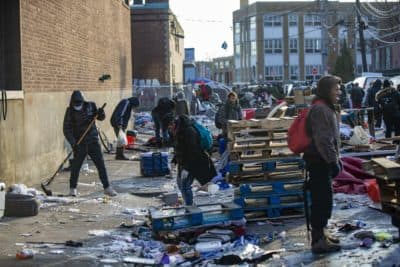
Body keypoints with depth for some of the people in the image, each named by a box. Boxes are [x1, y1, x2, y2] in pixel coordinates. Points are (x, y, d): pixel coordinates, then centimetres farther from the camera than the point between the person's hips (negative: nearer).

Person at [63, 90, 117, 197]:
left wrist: (101, 113, -16)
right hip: (79, 143, -1)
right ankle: (72, 188, 21)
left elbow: (100, 117, 9)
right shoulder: (70, 112, -7)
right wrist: (73, 143, -20)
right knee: (76, 166, 2)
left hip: (93, 141, 1)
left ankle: (107, 188, 6)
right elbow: (66, 129, -9)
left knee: (101, 164, -1)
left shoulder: (90, 106, -2)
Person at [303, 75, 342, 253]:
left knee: (322, 199, 17)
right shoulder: (320, 109, -19)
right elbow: (323, 139, -24)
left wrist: (335, 159, 22)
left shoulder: (326, 108, 16)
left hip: (322, 161, 11)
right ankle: (318, 241, -2)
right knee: (322, 200, -7)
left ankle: (319, 234, 26)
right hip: (319, 161, -11)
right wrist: (333, 161, -22)